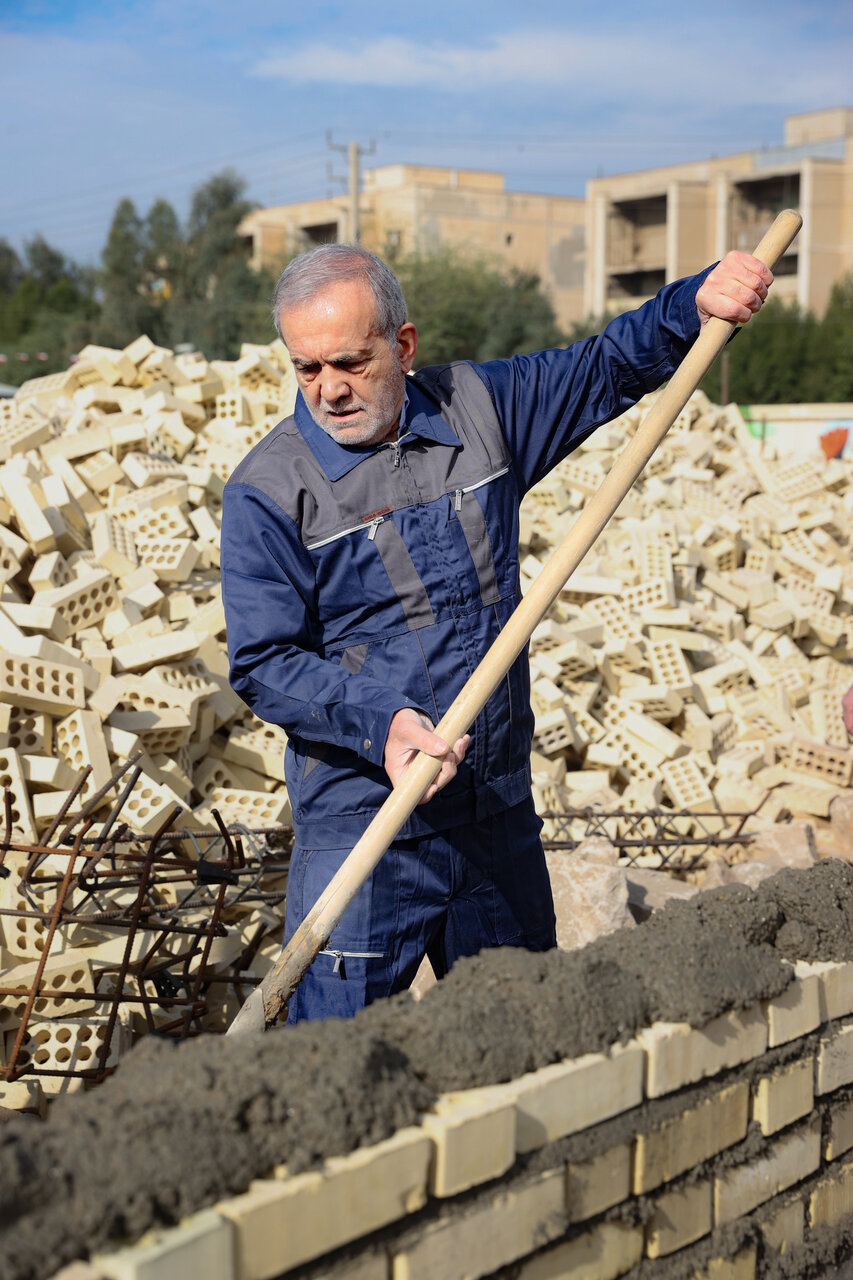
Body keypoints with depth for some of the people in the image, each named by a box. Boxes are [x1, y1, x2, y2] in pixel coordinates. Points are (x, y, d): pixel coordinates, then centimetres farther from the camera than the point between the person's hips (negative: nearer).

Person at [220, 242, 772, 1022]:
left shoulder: (479, 411, 4)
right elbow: (264, 664, -11)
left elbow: (610, 366, 15)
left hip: (498, 817, 4)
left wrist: (697, 300, -2)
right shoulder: (269, 490, -8)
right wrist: (380, 723, -25)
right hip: (359, 827, -4)